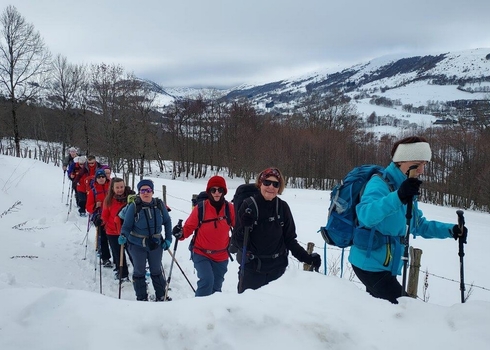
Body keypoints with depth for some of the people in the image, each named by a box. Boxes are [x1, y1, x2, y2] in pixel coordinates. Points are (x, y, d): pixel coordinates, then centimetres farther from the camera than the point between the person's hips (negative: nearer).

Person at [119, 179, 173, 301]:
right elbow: (126, 226, -12)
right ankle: (141, 298, 31)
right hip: (137, 245, -2)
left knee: (156, 271, 19)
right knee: (139, 272, 14)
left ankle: (161, 296, 35)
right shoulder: (133, 207, -18)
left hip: (156, 244, 2)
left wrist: (168, 238, 0)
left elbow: (167, 222, 3)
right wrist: (123, 236, -31)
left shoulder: (159, 205, -11)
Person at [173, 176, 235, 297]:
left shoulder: (229, 208, -8)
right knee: (207, 280, -22)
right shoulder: (200, 208, -14)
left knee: (216, 287, 16)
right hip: (201, 254, -3)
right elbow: (189, 227, -7)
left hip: (221, 256, 3)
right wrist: (181, 233, -27)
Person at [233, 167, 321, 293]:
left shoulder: (282, 207, -2)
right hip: (252, 269, -2)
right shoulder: (248, 205, -9)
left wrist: (307, 258, -4)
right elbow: (239, 242, -7)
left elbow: (289, 239, 6)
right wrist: (245, 226, -25)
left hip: (277, 269, 3)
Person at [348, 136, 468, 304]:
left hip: (385, 266, 9)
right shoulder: (379, 184, -17)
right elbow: (366, 215, -37)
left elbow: (418, 226, 21)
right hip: (370, 263, -9)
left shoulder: (407, 192, 10)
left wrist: (450, 230, 7)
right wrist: (397, 197, -49)